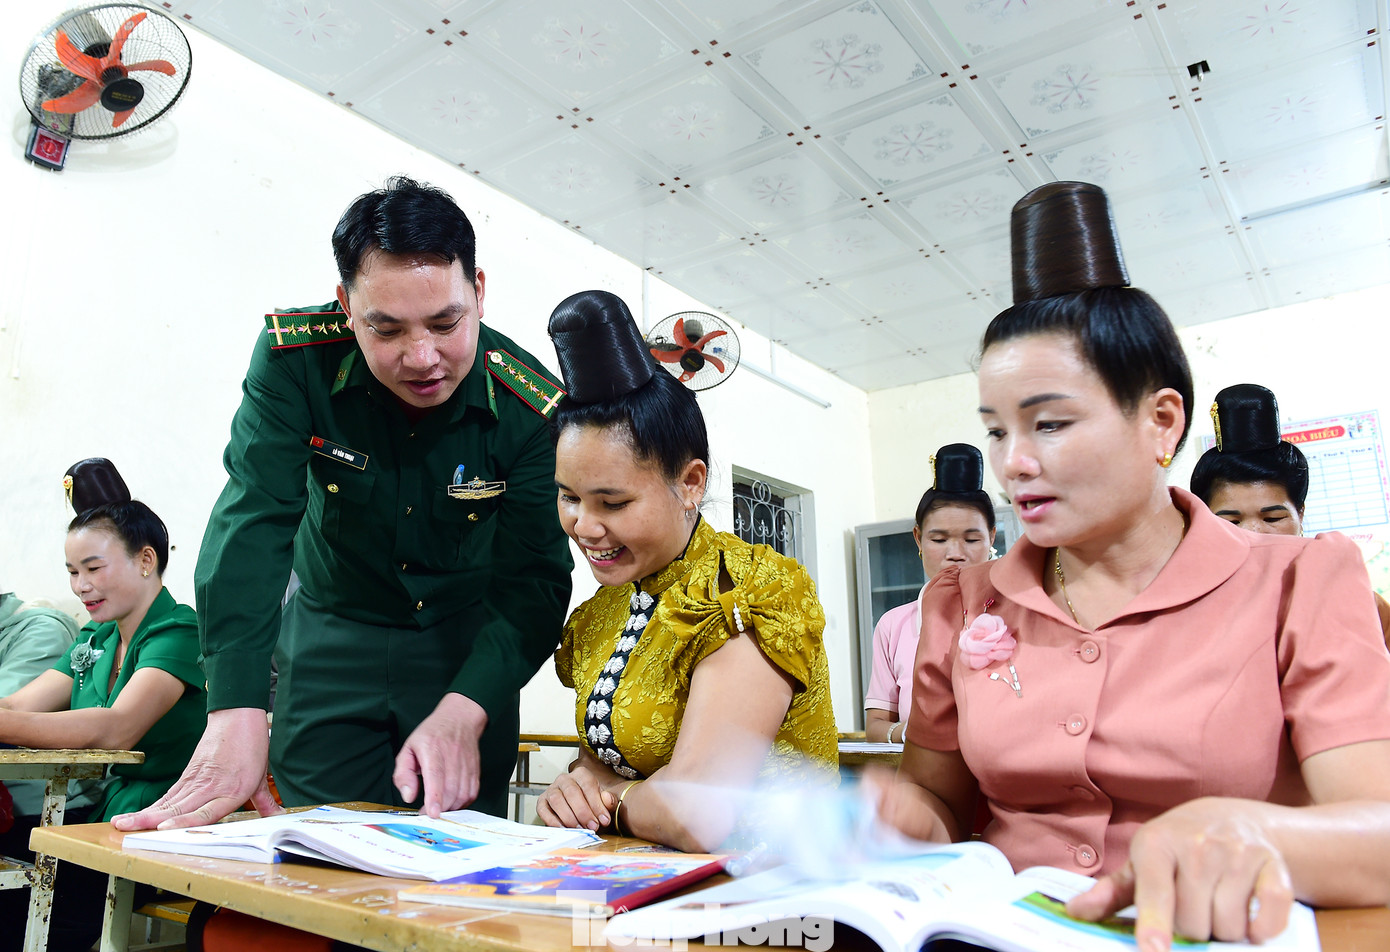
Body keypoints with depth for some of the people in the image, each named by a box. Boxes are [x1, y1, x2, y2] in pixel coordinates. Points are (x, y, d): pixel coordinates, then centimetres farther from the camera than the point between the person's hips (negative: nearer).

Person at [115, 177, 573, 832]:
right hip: (330, 636, 1)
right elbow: (254, 522, -27)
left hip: (467, 644, 0)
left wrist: (462, 714, -38)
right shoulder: (295, 360, -20)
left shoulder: (533, 408, -23)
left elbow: (536, 579, -22)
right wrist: (236, 717, -37)